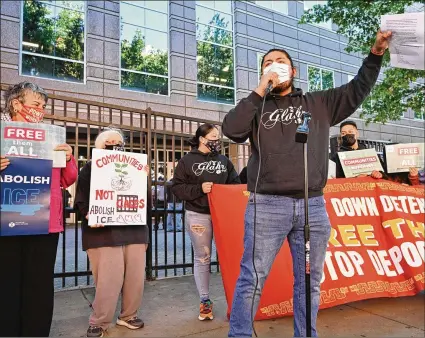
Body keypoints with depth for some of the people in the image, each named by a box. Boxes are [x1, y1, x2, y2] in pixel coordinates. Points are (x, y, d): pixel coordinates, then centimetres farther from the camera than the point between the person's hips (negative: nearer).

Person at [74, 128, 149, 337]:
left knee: (136, 276, 6)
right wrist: (89, 215, -18)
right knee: (109, 279, -7)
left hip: (134, 230, 5)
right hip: (104, 232, -4)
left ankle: (128, 315, 27)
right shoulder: (90, 168, 6)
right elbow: (81, 200, -3)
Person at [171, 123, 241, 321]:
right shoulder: (187, 161, 0)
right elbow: (177, 188, -5)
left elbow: (235, 184, 13)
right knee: (202, 259, 7)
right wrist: (199, 189, -17)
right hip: (198, 215, -3)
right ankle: (205, 301, 19)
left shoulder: (224, 161, 11)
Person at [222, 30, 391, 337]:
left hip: (313, 205, 3)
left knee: (309, 281, 12)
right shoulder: (256, 106, 11)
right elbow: (231, 130, -5)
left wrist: (375, 54, 7)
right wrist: (261, 90, -5)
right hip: (267, 205, -2)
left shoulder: (319, 103, 18)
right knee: (252, 279, -1)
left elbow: (358, 89, 19)